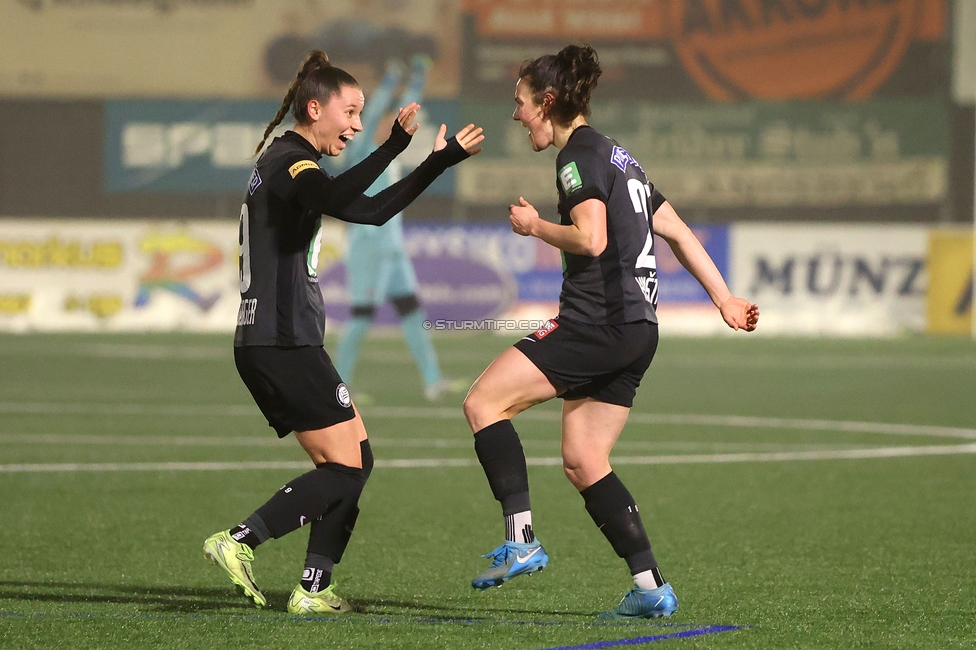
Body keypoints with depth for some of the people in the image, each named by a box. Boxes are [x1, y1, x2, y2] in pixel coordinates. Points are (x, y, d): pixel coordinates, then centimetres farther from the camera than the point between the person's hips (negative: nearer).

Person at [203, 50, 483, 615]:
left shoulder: (289, 162, 21)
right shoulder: (289, 162, -10)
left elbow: (371, 209, 28)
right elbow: (334, 198, -34)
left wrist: (441, 162, 24)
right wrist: (395, 145, -39)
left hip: (268, 346, 10)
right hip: (284, 343, -10)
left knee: (351, 460, 11)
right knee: (347, 467, -9)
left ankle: (315, 589, 6)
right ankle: (238, 543, -15)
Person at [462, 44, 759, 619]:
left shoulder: (580, 156, -8)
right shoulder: (616, 156, 21)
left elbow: (591, 240, -22)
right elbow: (678, 231, 22)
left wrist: (535, 226, -5)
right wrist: (725, 299, 22)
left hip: (598, 322, -10)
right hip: (638, 329, 10)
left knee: (484, 402, -6)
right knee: (584, 462, 10)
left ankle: (522, 542, -14)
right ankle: (651, 588, 4)